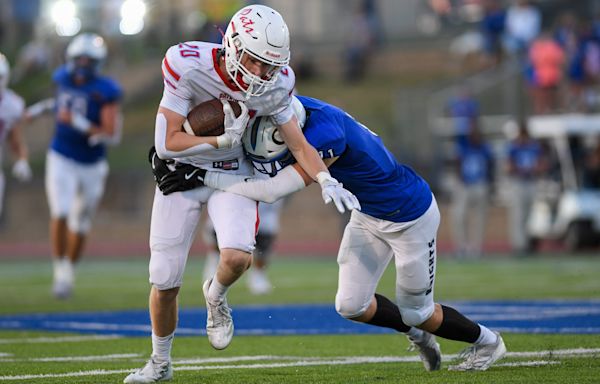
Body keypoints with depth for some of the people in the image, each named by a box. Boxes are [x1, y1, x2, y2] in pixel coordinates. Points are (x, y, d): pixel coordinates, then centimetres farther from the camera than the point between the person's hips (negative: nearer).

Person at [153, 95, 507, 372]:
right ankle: (420, 336, 29)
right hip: (368, 213, 7)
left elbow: (272, 190, -38)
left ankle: (486, 342, 35)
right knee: (351, 305, 3)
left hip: (410, 215, -7)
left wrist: (202, 177, -35)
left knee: (416, 312, 8)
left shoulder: (326, 136, -39)